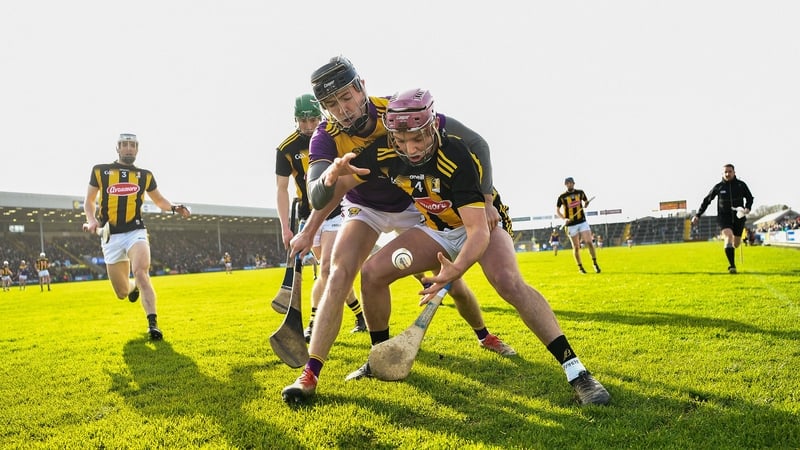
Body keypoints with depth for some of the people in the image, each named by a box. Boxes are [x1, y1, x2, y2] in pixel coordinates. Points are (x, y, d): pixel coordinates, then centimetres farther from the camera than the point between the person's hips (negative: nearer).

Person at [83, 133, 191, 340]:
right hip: (111, 236, 1)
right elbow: (89, 200, 15)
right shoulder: (100, 171, 8)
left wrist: (174, 208, 2)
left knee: (140, 273, -28)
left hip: (136, 232, -1)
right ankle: (134, 286, 41)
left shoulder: (145, 175, 12)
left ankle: (153, 323, -27)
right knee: (122, 292, 3)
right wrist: (91, 220, -5)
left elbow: (159, 200, 23)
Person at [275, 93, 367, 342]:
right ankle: (361, 317, 24)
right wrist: (285, 228, -8)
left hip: (336, 212, -2)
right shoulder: (286, 149, -6)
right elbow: (282, 189, -3)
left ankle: (314, 326, -7)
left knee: (327, 269, -15)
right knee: (334, 274, 7)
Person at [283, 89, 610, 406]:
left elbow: (479, 230, -40)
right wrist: (334, 172, -34)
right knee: (372, 272, -11)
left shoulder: (456, 157, -35)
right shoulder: (384, 153, -19)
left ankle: (575, 370, -23)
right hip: (437, 229, 5)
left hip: (482, 222, -5)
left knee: (509, 283, -32)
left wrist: (457, 269, -60)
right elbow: (336, 183, -8)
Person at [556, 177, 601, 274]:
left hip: (582, 222, 1)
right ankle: (580, 267, 17)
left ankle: (595, 263, 3)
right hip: (571, 225, -1)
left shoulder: (580, 193, 6)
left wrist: (586, 204, -3)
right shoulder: (562, 197, -1)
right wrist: (564, 218, -14)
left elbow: (586, 202, 22)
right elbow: (557, 211, 3)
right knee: (576, 247, 3)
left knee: (589, 242, -11)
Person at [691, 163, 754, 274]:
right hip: (724, 216, -2)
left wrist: (747, 208, -9)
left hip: (738, 216, 2)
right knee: (728, 236, -24)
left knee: (736, 244, 8)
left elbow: (749, 198, 12)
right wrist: (698, 215, 4)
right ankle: (732, 266, -22)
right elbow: (706, 200, 8)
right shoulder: (718, 187, 0)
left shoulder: (741, 185, 1)